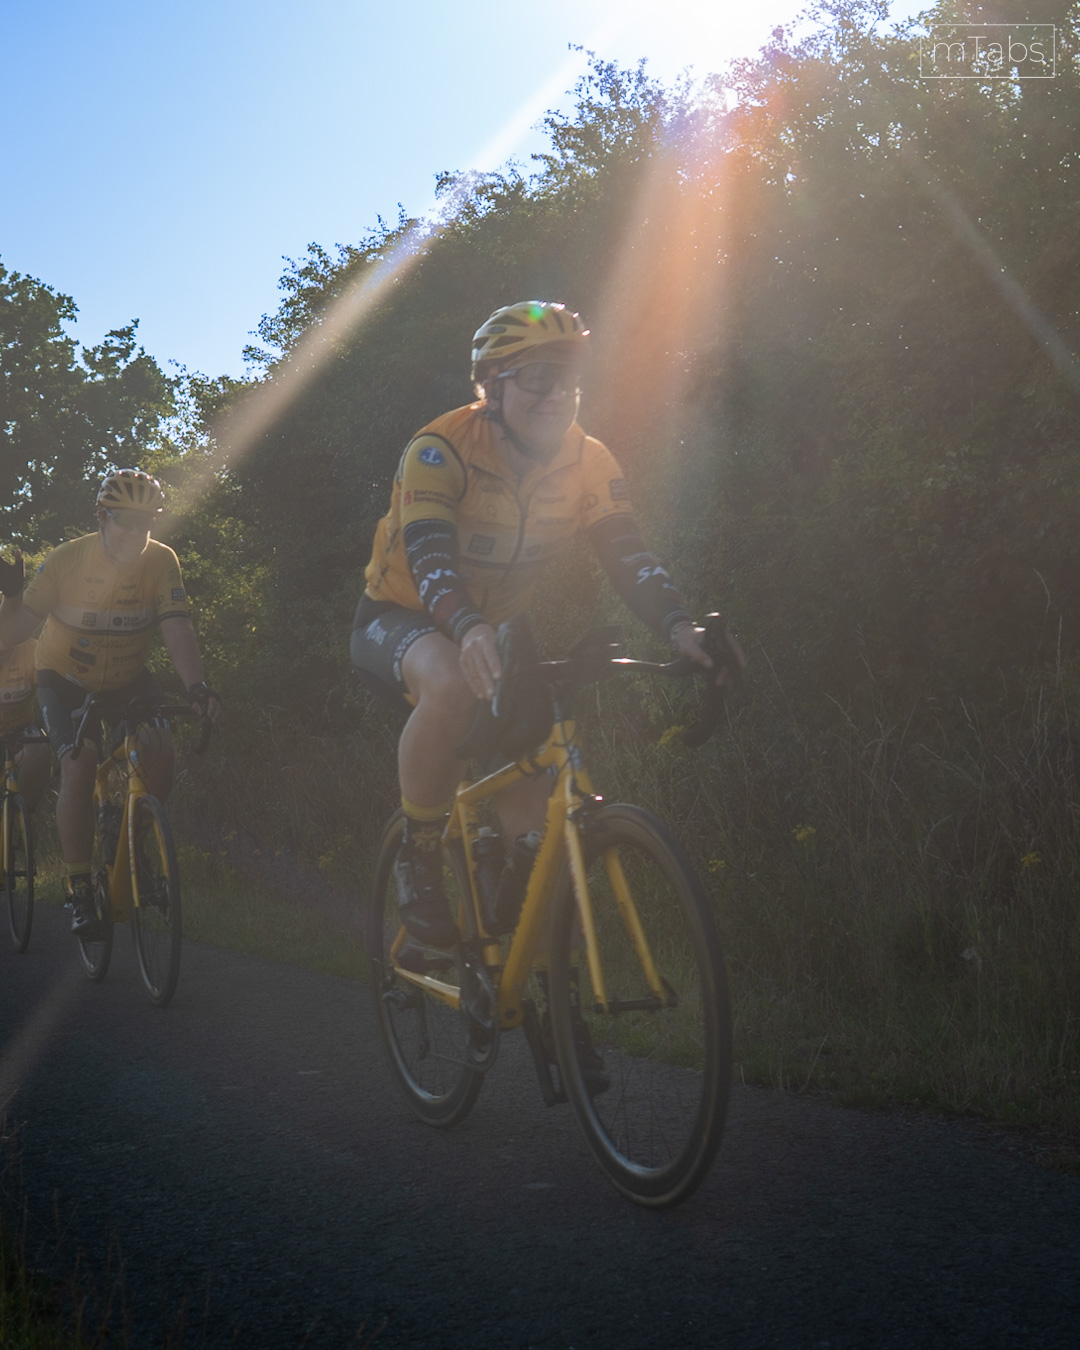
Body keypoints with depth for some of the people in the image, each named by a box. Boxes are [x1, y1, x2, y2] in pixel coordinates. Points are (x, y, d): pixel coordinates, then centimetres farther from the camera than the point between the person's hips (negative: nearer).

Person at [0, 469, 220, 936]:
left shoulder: (161, 561, -17)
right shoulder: (68, 559, -21)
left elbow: (177, 629, -25)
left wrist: (196, 686, -41)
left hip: (127, 679, 2)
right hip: (65, 680, -2)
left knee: (159, 749, -24)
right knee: (79, 766, -25)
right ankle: (78, 886, -10)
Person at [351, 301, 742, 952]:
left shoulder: (587, 461, -12)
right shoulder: (441, 449, -25)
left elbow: (629, 553, -23)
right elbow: (428, 553, -40)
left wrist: (680, 627, -43)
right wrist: (469, 630, -61)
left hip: (498, 627, 5)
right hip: (402, 619, -5)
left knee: (529, 799, -9)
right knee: (452, 685, -39)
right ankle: (418, 851, -19)